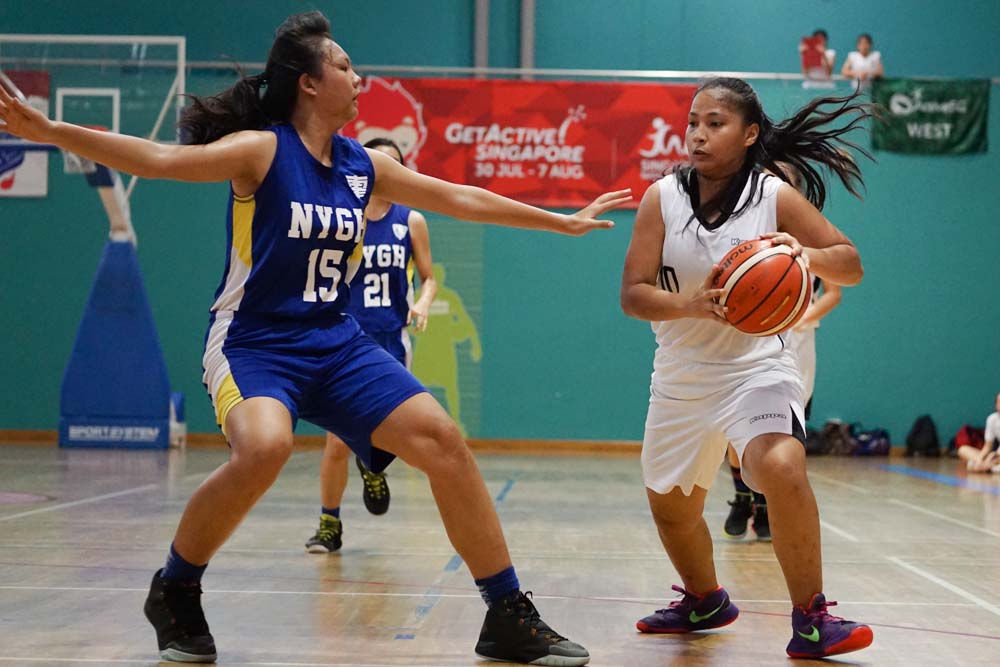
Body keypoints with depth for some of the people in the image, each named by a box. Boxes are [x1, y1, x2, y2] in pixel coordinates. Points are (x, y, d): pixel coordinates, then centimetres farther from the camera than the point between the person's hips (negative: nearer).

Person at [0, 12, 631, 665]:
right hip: (252, 342, -6)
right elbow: (161, 159, -23)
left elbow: (461, 199, 18)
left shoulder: (366, 166, 7)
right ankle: (175, 592, -8)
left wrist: (564, 220, 24)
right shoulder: (263, 150, -10)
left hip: (336, 343, 6)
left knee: (442, 440, -8)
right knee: (265, 445, -34)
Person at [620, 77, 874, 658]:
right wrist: (693, 305, -31)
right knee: (669, 505, 16)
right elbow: (633, 294, -11)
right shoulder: (662, 197, -6)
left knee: (781, 468, -31)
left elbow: (852, 265, -6)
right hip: (682, 376, 4)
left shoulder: (777, 197, -9)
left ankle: (811, 620, -17)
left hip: (758, 366, -4)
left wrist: (807, 253, -29)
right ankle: (705, 602, 45)